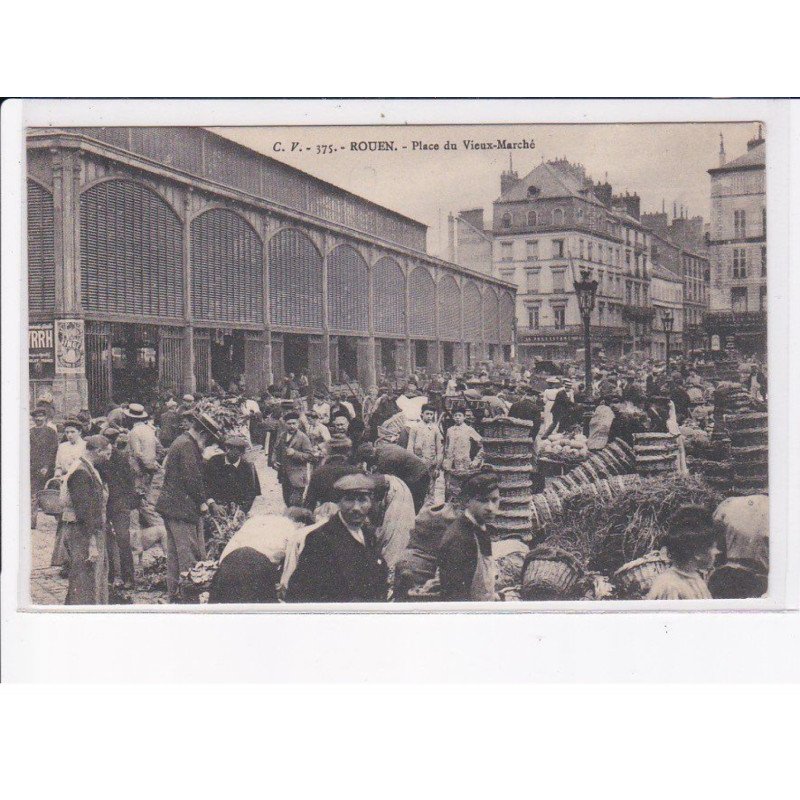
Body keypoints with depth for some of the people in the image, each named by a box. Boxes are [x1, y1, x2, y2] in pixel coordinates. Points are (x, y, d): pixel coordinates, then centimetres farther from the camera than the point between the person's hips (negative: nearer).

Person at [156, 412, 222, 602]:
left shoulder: (180, 442, 19)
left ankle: (173, 593, 21)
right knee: (190, 555, -7)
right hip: (183, 508, -11)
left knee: (174, 554, 14)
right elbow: (192, 478, -19)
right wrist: (202, 502, -9)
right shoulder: (188, 446, -15)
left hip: (170, 506, 11)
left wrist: (204, 499, 18)